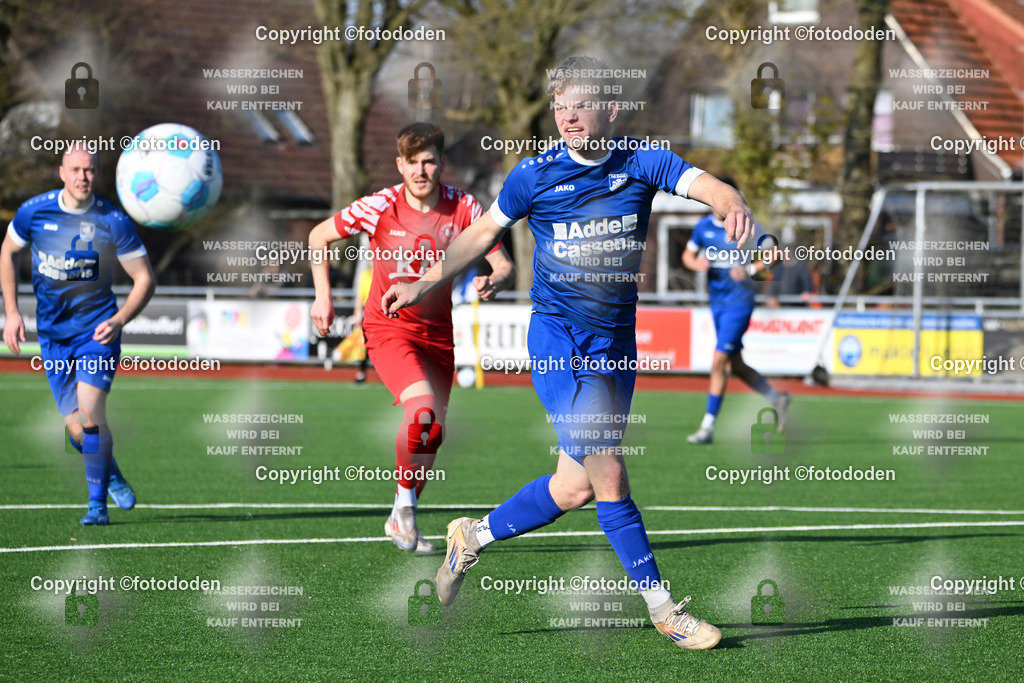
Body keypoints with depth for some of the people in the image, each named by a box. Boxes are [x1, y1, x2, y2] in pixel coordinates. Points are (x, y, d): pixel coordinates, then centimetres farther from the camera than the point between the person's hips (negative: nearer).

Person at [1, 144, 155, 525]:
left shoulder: (114, 222, -11)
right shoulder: (34, 212, -5)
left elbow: (145, 279, -4)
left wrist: (119, 321, -19)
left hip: (98, 331, -3)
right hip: (53, 335, 3)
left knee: (89, 410, -21)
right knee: (77, 429, -1)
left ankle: (97, 504, -9)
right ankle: (112, 476, 30)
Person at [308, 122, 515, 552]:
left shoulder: (464, 209, -9)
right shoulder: (379, 208, -14)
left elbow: (506, 267, -9)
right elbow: (319, 237, 2)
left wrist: (494, 282, -32)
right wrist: (323, 297, -3)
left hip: (437, 332, 4)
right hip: (388, 328, -4)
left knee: (432, 434, 8)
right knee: (423, 411, -27)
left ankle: (402, 522, 29)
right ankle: (405, 504, -6)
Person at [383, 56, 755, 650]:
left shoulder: (642, 163, -3)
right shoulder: (536, 175, -4)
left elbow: (702, 184, -19)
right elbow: (485, 232, 10)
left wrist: (734, 204, -42)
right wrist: (427, 284, 5)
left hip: (616, 344, 4)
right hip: (559, 340, -4)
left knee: (577, 486, 8)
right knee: (609, 476, -13)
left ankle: (474, 536, 30)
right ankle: (662, 606, -4)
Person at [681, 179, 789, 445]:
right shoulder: (703, 227, 3)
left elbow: (773, 254, -4)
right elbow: (687, 255, 15)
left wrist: (751, 269, -19)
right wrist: (697, 264, -8)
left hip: (739, 301, -6)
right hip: (717, 301, 6)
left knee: (719, 361, -12)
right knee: (735, 366, 11)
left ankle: (707, 427, -7)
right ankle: (776, 399, 31)